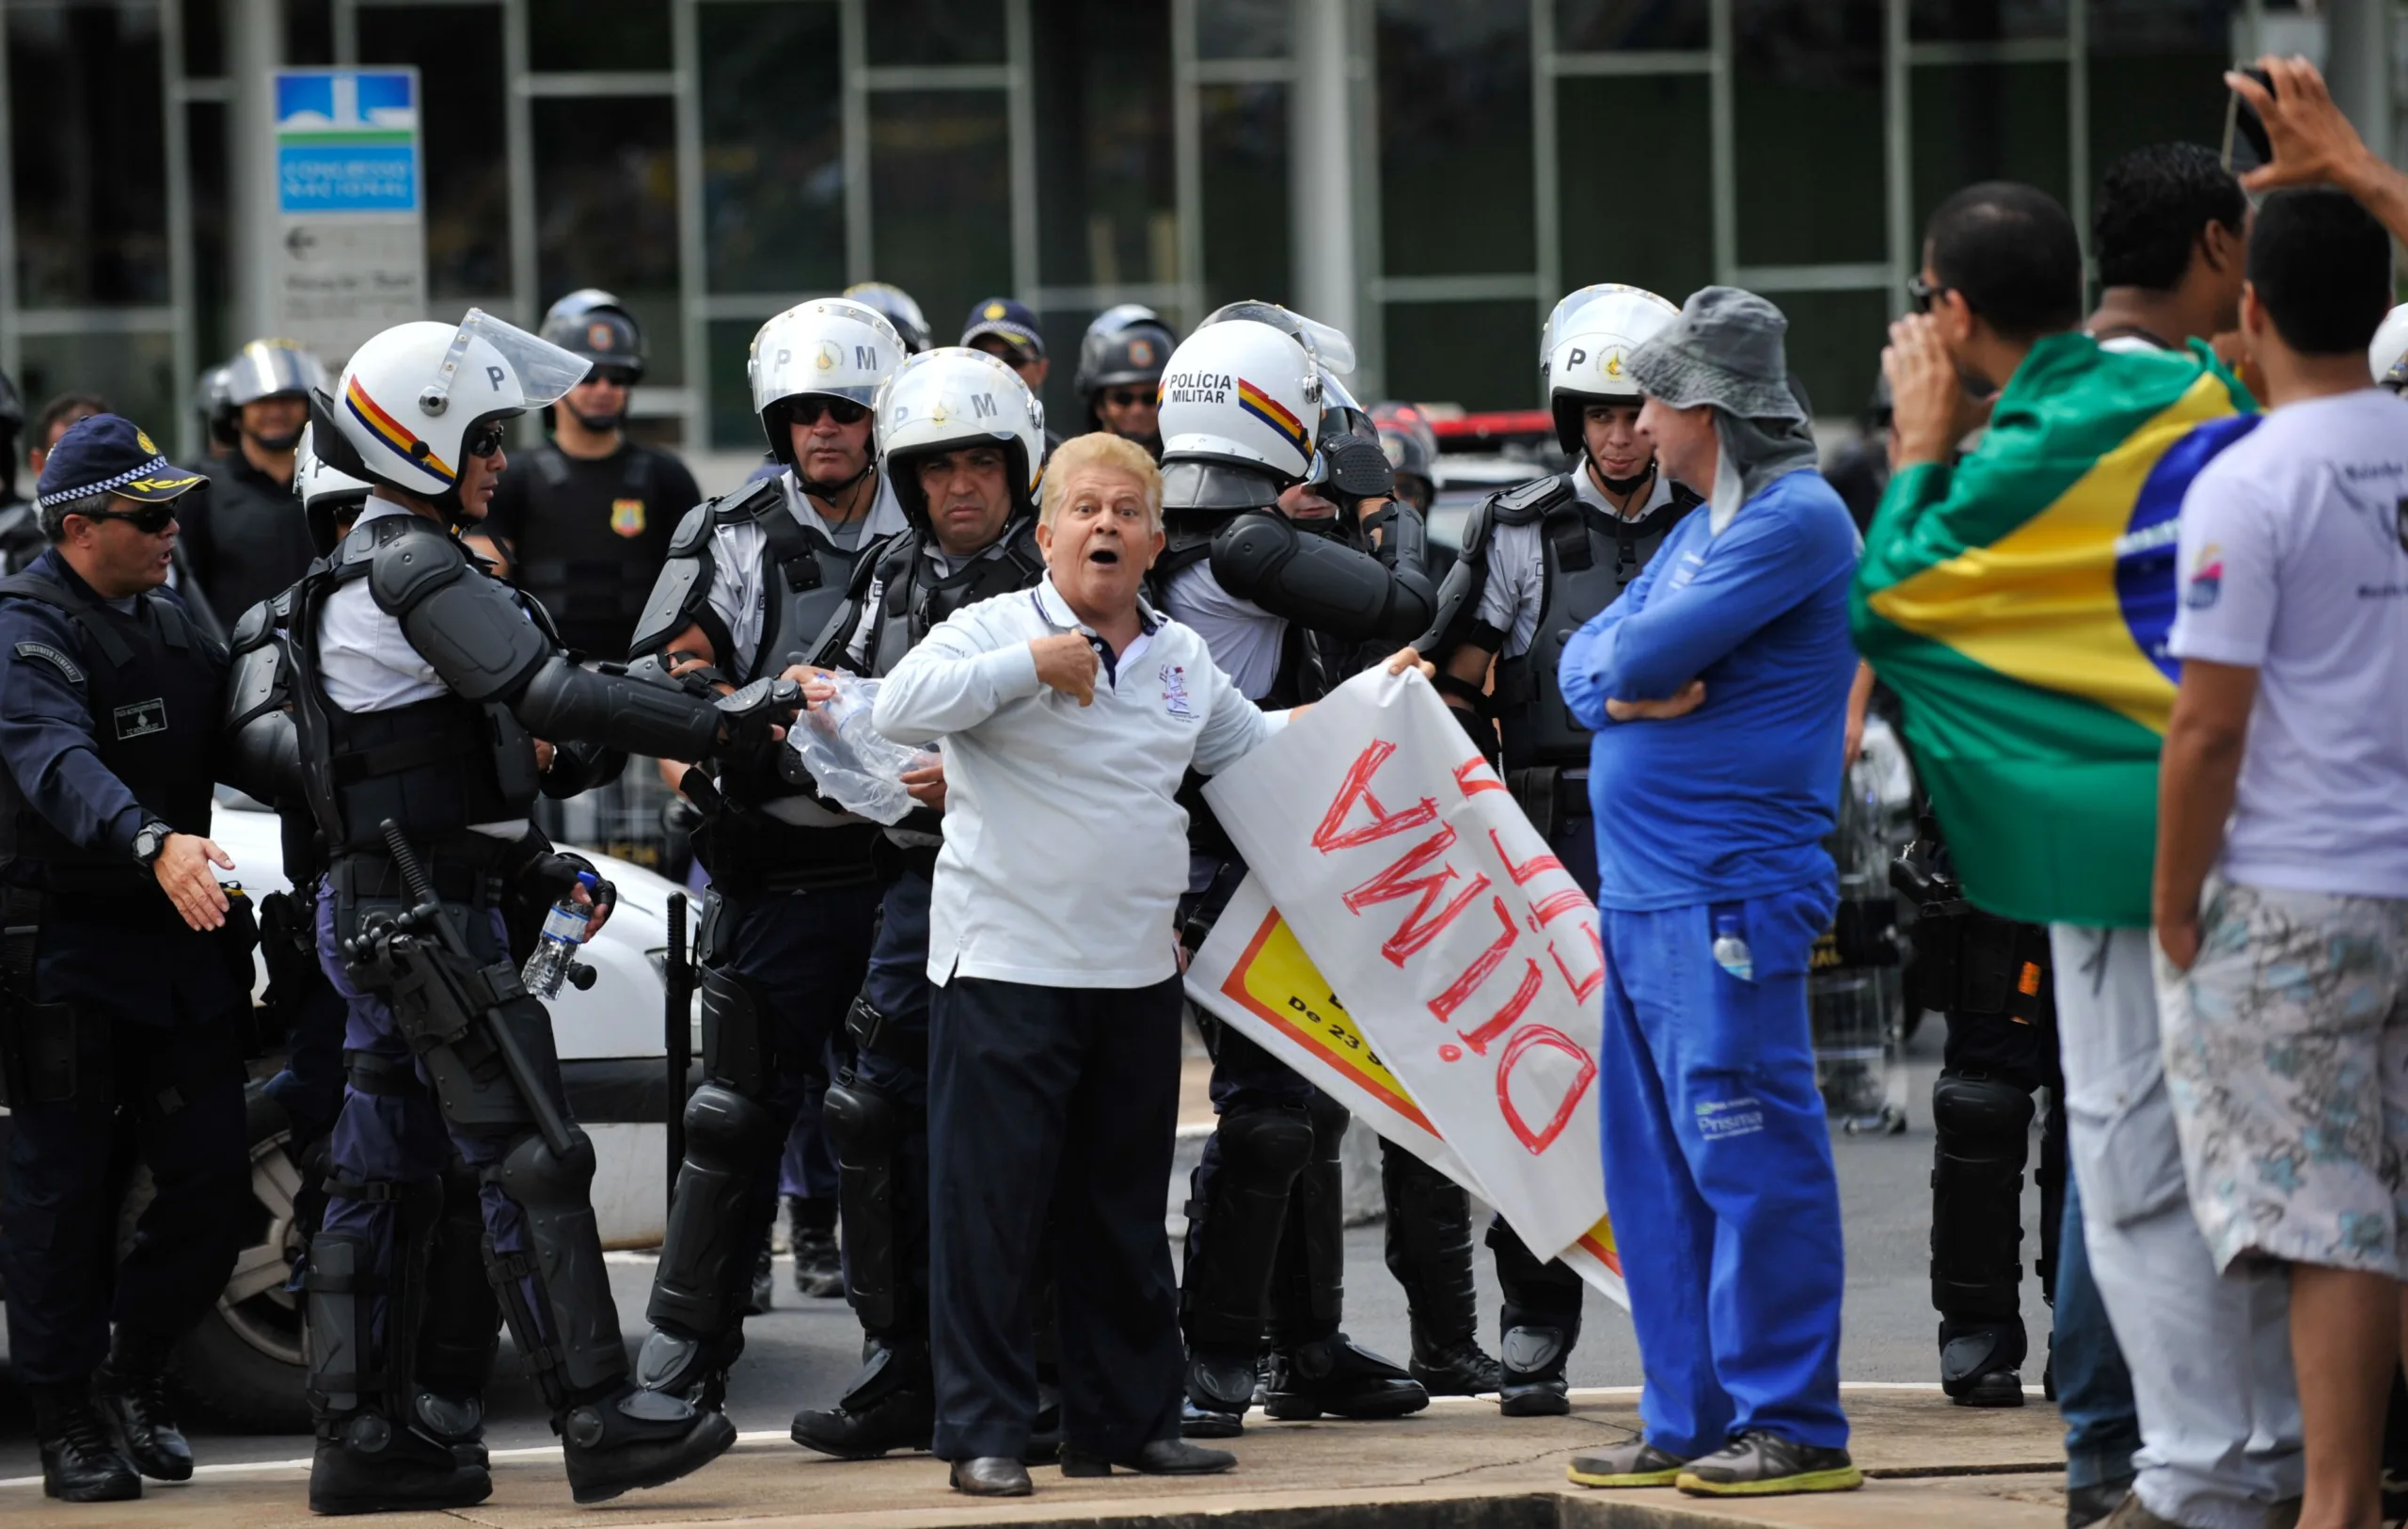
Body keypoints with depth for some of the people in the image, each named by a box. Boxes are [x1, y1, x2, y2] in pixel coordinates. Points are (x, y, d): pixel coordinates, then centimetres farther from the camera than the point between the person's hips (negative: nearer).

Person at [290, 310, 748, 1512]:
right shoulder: (418, 574, -15)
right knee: (531, 1159, -10)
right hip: (427, 917, -11)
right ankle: (597, 1417, -11)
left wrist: (538, 866, 19)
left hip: (377, 907, 11)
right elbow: (553, 700, -24)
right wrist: (719, 726, -21)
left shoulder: (362, 572, 18)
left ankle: (361, 1436, 12)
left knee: (383, 1174, 10)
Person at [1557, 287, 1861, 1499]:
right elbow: (1585, 661, 16)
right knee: (1657, 1170, 11)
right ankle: (1690, 1420, 16)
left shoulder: (1795, 522, -11)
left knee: (1749, 1161, -9)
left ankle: (1791, 1426, -7)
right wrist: (1624, 690, -5)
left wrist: (1628, 665, 4)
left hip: (1728, 896, -10)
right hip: (1640, 890, 10)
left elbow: (1644, 656, -18)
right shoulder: (1702, 529, 20)